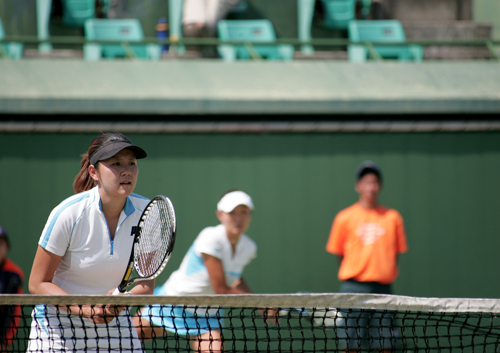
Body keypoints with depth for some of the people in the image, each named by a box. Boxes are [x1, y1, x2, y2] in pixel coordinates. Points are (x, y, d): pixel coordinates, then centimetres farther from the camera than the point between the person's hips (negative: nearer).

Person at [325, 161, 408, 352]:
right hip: (353, 287, -1)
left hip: (382, 286, 1)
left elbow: (396, 253, 11)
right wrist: (350, 276, 3)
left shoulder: (392, 217, 7)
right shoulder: (344, 218, 4)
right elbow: (338, 253, 9)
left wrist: (387, 275, 1)